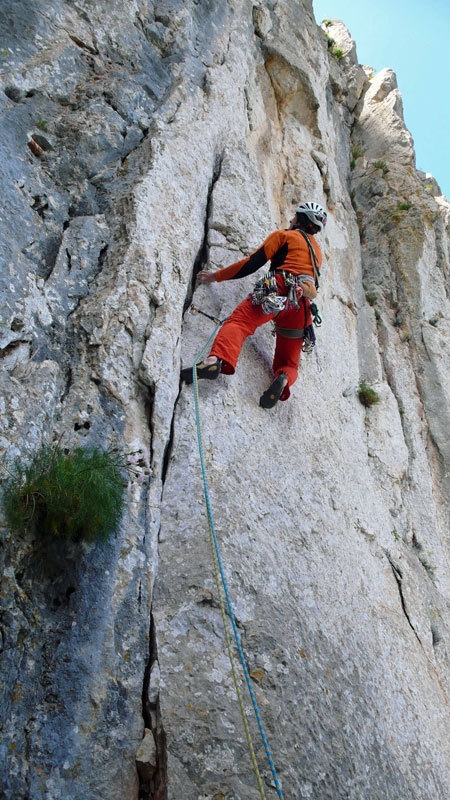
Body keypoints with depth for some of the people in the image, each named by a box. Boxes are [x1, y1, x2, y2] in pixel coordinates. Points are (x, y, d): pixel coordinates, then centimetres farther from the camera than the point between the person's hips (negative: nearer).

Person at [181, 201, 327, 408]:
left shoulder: (284, 235, 17)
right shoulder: (317, 252, 36)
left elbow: (253, 262, 8)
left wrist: (216, 276, 13)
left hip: (278, 290, -5)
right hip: (303, 306, 6)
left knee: (238, 322, -21)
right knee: (289, 361, 10)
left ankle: (216, 359, -51)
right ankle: (284, 379, -26)